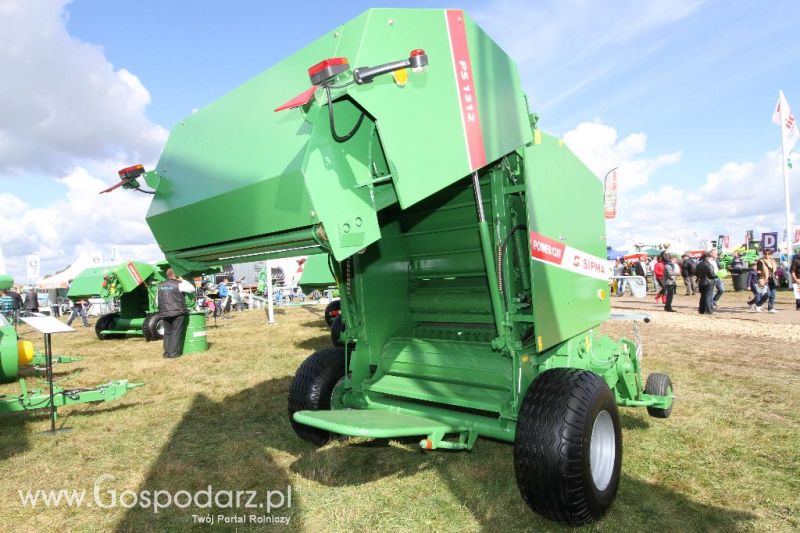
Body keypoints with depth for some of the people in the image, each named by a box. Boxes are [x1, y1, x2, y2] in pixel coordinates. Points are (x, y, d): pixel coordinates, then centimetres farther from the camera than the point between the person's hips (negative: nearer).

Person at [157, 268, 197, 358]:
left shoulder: (160, 286, 12)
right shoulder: (179, 284, -7)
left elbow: (157, 301, 15)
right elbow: (192, 289, -1)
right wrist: (183, 281, 6)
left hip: (165, 313, 5)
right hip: (178, 312, -5)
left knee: (167, 333, 13)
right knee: (176, 333, 0)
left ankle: (167, 352, 15)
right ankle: (174, 353, -1)